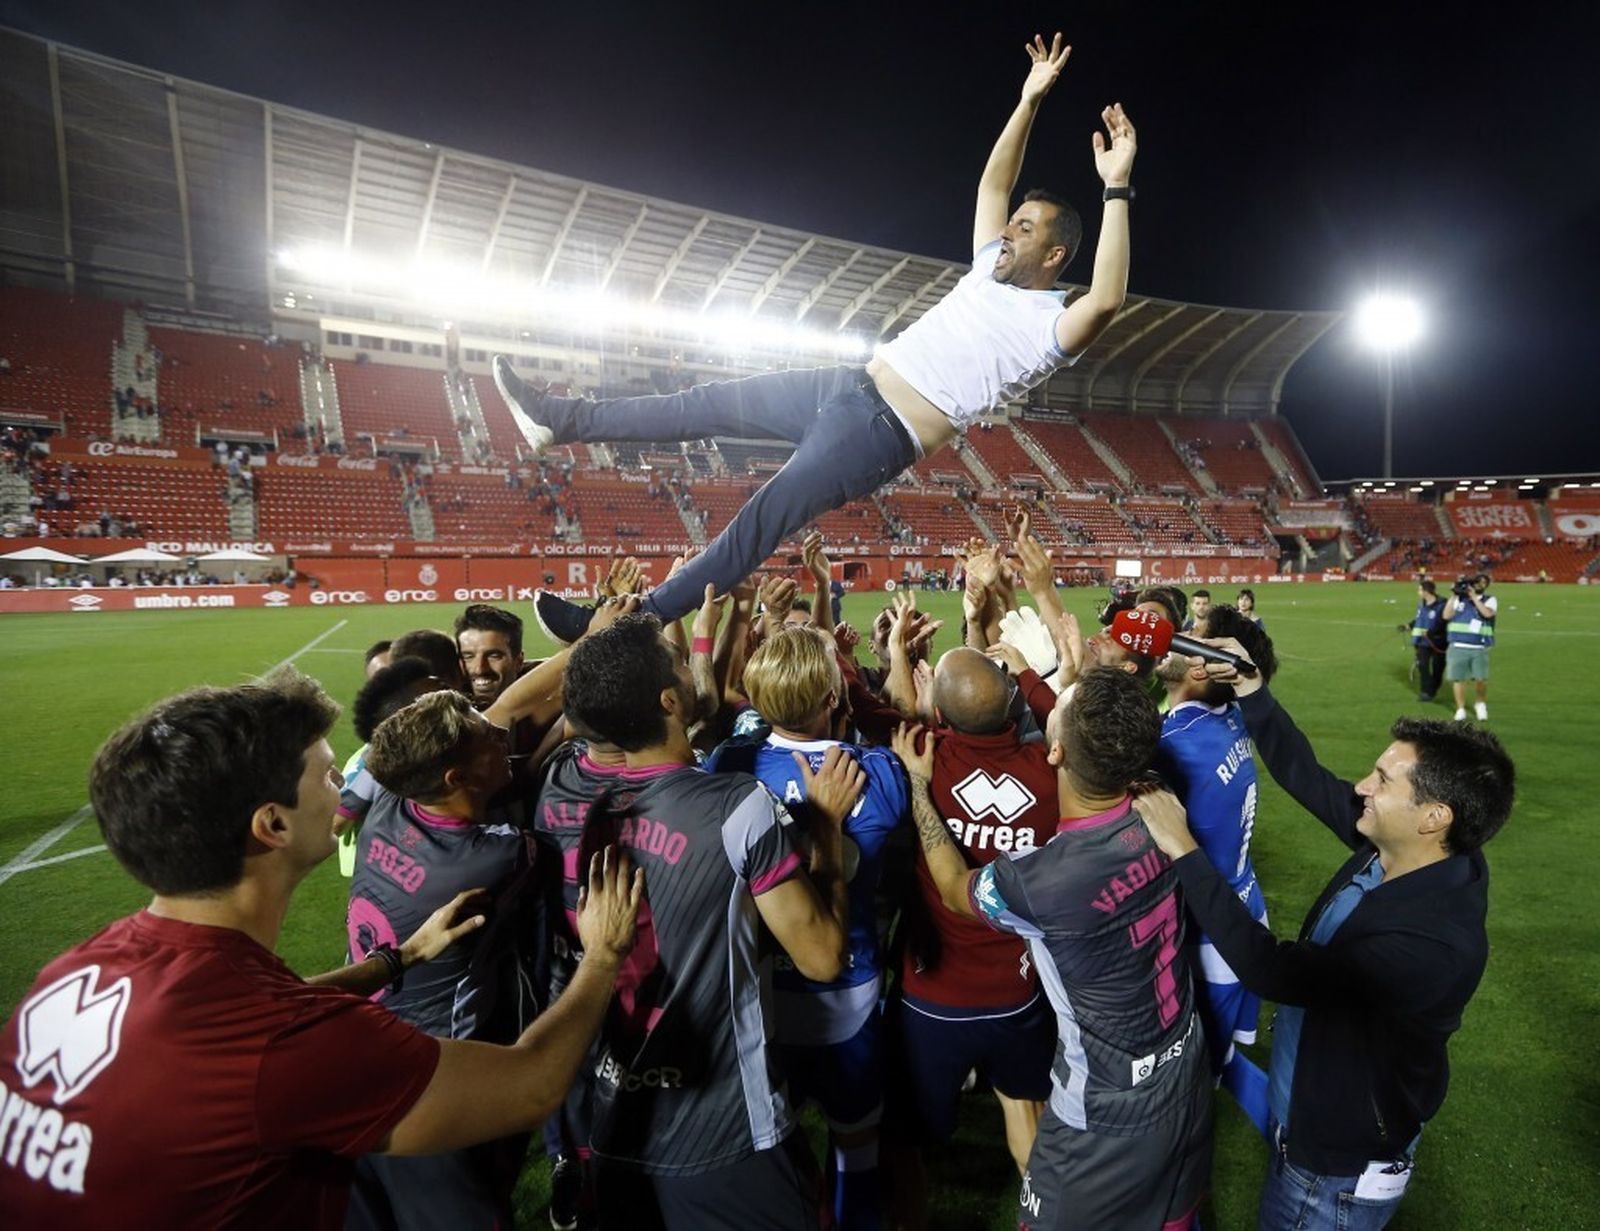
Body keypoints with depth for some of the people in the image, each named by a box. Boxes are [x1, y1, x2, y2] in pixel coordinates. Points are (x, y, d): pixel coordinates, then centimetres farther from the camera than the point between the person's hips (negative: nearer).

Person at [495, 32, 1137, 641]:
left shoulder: (1052, 325, -7)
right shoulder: (991, 267, 16)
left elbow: (1106, 298, -27)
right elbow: (992, 184, 24)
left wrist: (1116, 189, -26)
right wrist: (1029, 100, 19)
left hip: (883, 434, -8)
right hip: (848, 387, 8)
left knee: (762, 520, -16)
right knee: (707, 404, 7)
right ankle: (562, 420, 16)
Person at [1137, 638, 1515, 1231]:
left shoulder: (1436, 944, -37)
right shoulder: (1394, 851, -14)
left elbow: (1273, 971, -38)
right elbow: (1305, 777, -5)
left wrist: (1185, 853, -37)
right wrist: (1250, 688, -15)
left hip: (1339, 1165, -7)